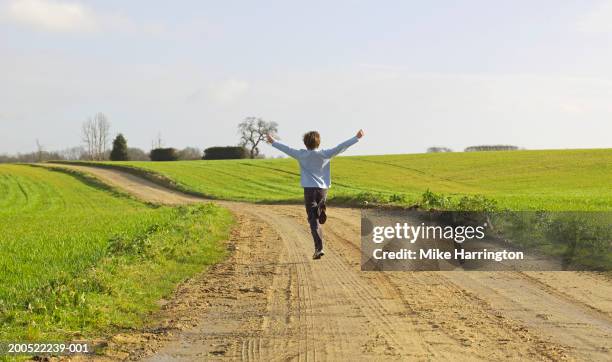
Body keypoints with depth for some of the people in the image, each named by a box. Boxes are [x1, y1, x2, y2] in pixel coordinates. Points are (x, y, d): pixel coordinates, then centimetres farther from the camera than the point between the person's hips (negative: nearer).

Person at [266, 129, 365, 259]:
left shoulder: (302, 155, -2)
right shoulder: (325, 154, 0)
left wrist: (273, 142, 21)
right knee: (318, 217, 25)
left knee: (313, 220, -5)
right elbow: (341, 147, 0)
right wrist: (357, 138, 5)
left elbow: (287, 149, 7)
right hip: (323, 189, 2)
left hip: (309, 189, -2)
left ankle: (319, 248, -14)